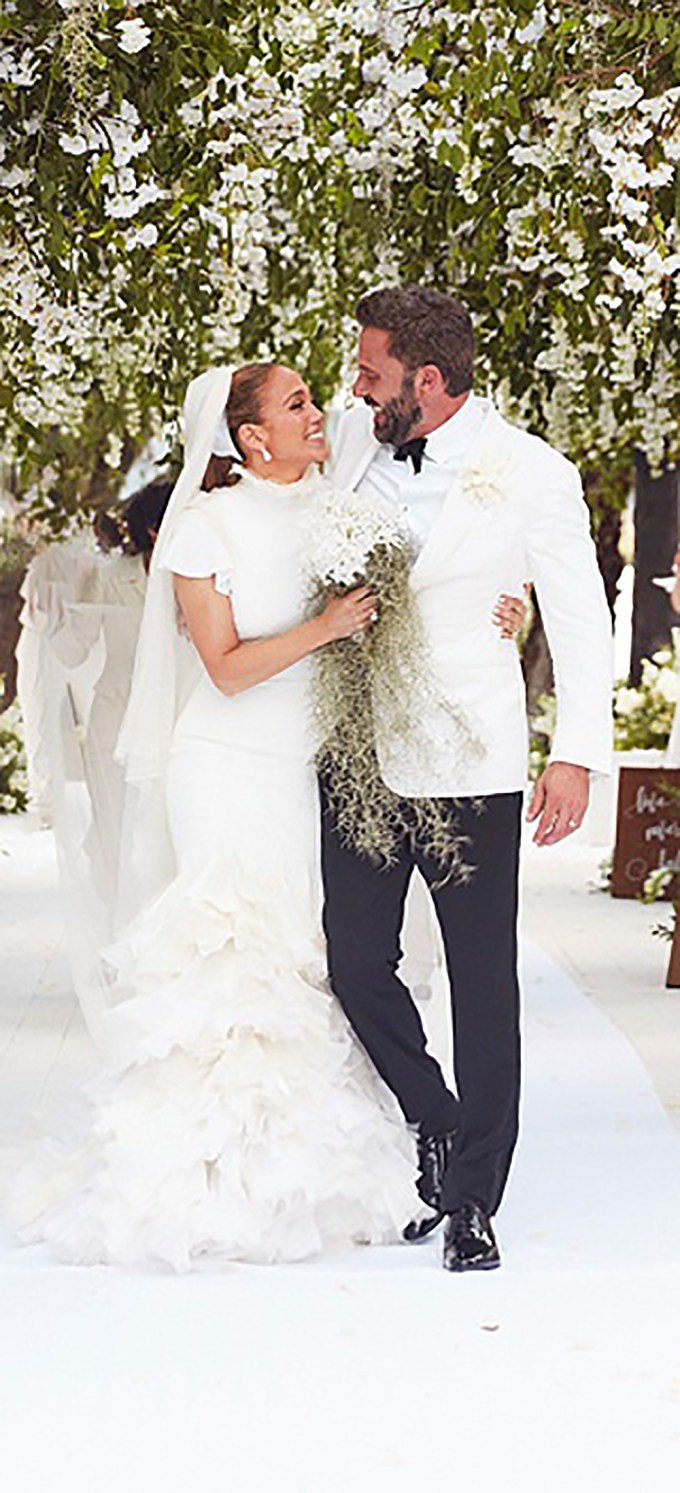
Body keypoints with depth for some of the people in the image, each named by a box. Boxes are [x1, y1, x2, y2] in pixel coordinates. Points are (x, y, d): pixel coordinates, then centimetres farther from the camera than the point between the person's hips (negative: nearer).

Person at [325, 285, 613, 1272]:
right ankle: (435, 1129, 27)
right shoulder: (356, 436, 3)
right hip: (358, 755, 4)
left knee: (483, 985, 2)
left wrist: (579, 755, -9)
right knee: (356, 965, 3)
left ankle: (473, 1200, 12)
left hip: (470, 770, -4)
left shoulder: (532, 475, -8)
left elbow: (581, 617, -3)